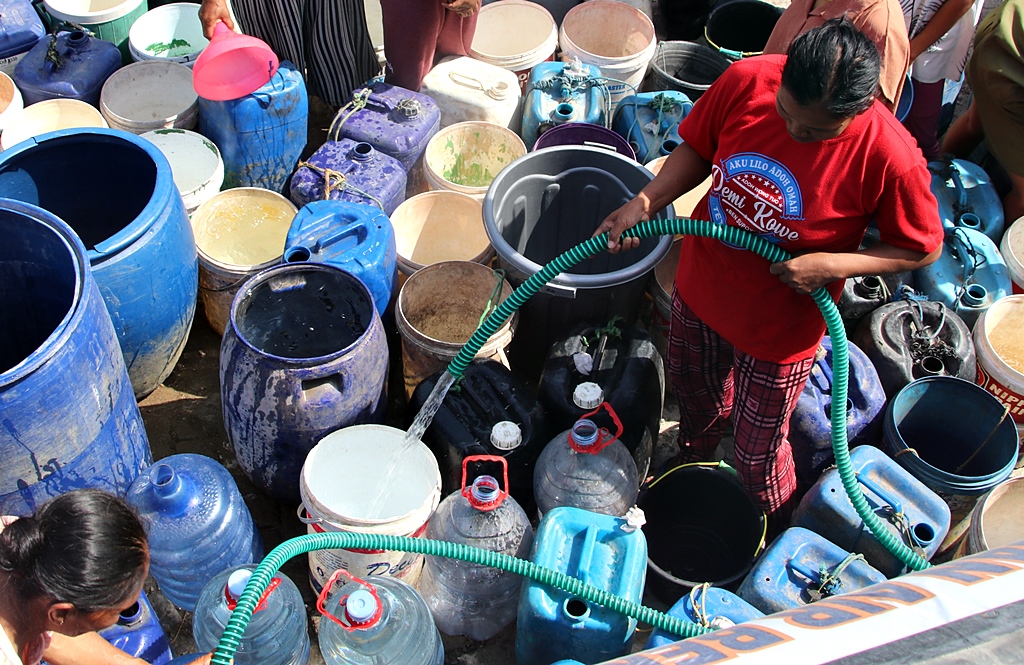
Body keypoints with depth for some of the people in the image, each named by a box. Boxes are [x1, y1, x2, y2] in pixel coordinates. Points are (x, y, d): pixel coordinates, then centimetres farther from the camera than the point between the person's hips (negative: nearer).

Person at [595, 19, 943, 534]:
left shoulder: (889, 158, -30)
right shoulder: (747, 80, -21)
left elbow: (922, 249, -14)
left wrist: (832, 265, -27)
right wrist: (644, 202, -18)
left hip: (780, 324, -4)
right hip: (701, 288, 4)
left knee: (757, 453, 16)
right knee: (694, 393, 31)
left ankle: (779, 543, 49)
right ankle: (691, 464, 67)